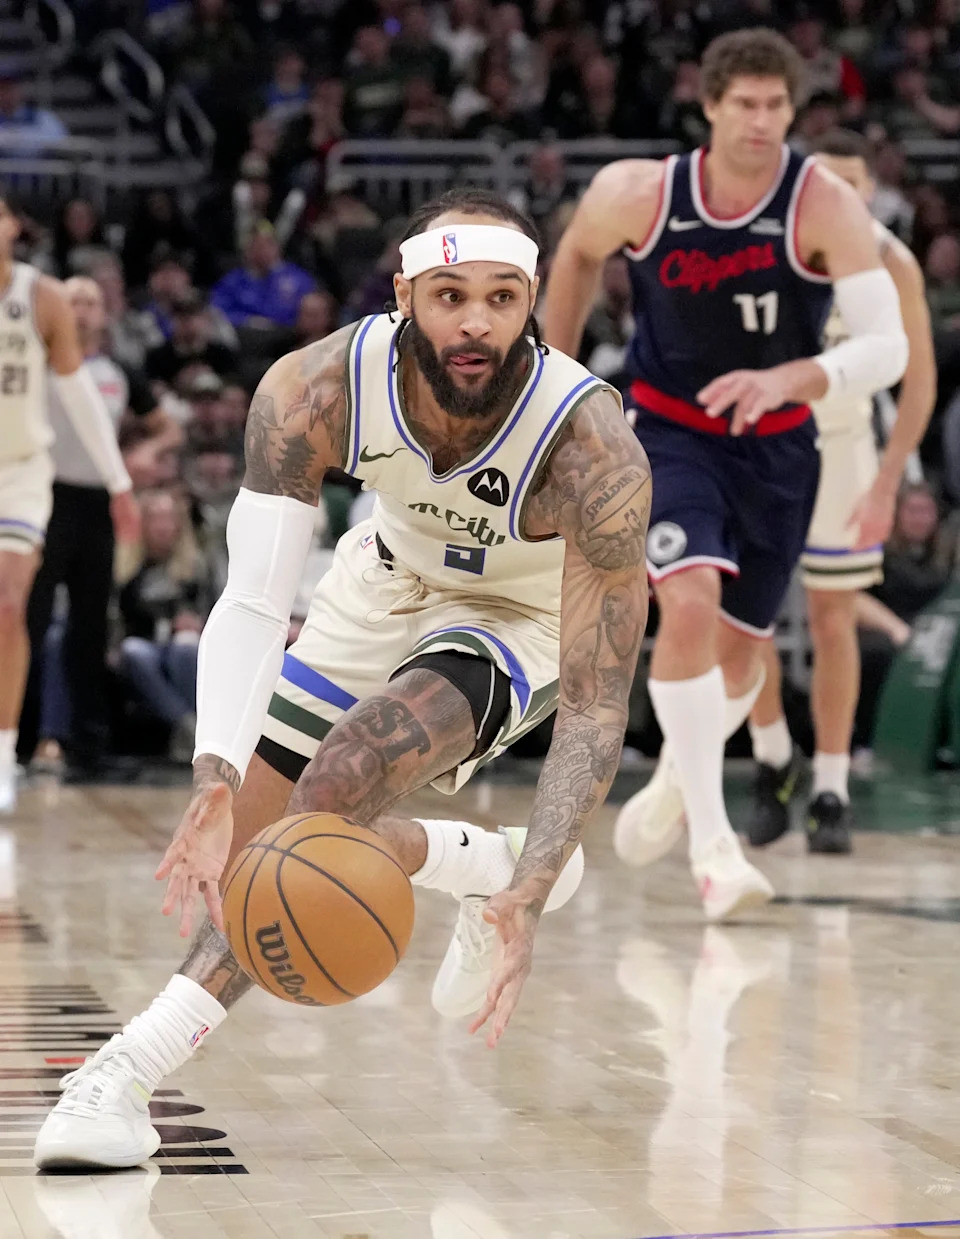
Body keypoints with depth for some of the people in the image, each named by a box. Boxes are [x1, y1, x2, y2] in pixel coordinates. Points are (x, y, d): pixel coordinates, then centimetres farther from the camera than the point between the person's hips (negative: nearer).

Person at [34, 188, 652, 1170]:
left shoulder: (593, 449, -38)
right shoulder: (315, 391, -31)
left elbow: (597, 704, -35)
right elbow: (253, 602, -34)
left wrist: (530, 899, -48)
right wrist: (215, 785, -51)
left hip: (527, 616, -4)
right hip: (392, 581, 5)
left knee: (342, 781, -30)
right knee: (242, 836, 9)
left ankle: (136, 1066, -28)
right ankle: (484, 863, 33)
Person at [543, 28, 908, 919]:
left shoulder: (825, 206, -21)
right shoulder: (638, 194, -17)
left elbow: (888, 348, -28)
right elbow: (577, 255, 8)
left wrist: (788, 379, -44)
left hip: (776, 446, 2)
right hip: (669, 433, -1)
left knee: (739, 648, 12)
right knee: (689, 602, -26)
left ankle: (675, 781, 44)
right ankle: (711, 843, -20)